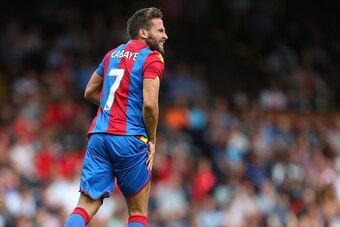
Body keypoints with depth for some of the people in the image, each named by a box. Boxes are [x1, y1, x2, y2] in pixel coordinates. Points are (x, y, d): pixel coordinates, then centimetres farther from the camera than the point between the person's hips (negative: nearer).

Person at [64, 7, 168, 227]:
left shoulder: (113, 54, 18)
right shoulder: (152, 58, -5)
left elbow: (90, 92, 26)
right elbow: (149, 104, -15)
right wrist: (152, 140, -3)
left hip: (99, 135, 6)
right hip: (130, 140, -6)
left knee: (86, 206, 2)